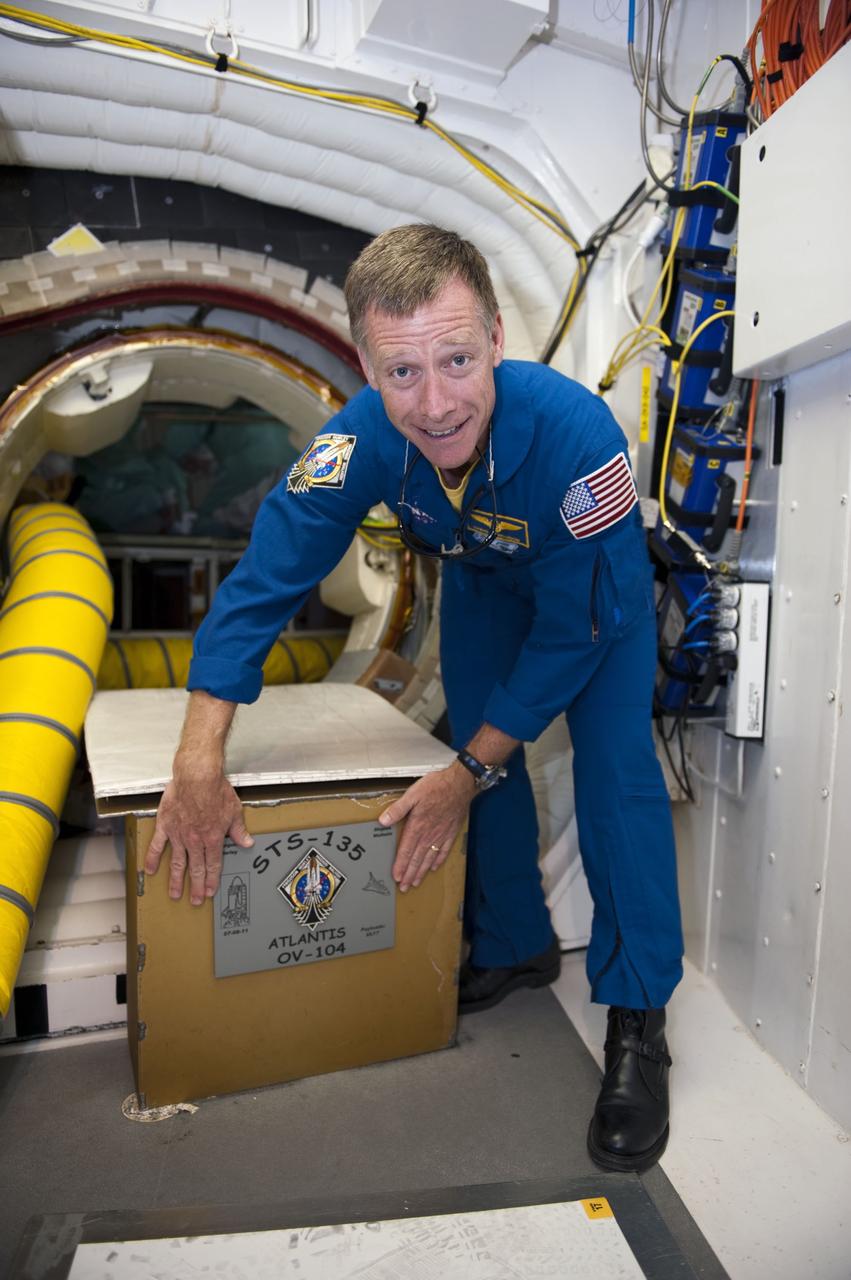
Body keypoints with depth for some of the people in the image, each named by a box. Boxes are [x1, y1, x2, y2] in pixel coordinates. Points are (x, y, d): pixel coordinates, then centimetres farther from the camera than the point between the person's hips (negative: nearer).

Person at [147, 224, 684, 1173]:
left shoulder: (574, 432, -40)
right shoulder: (362, 437, -31)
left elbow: (574, 628, -31)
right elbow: (265, 579, -28)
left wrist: (466, 774, -28)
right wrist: (199, 763, -36)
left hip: (601, 591, -3)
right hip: (482, 580, 4)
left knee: (614, 767, -18)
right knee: (487, 755, 3)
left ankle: (636, 1022, -4)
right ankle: (517, 947, 25)